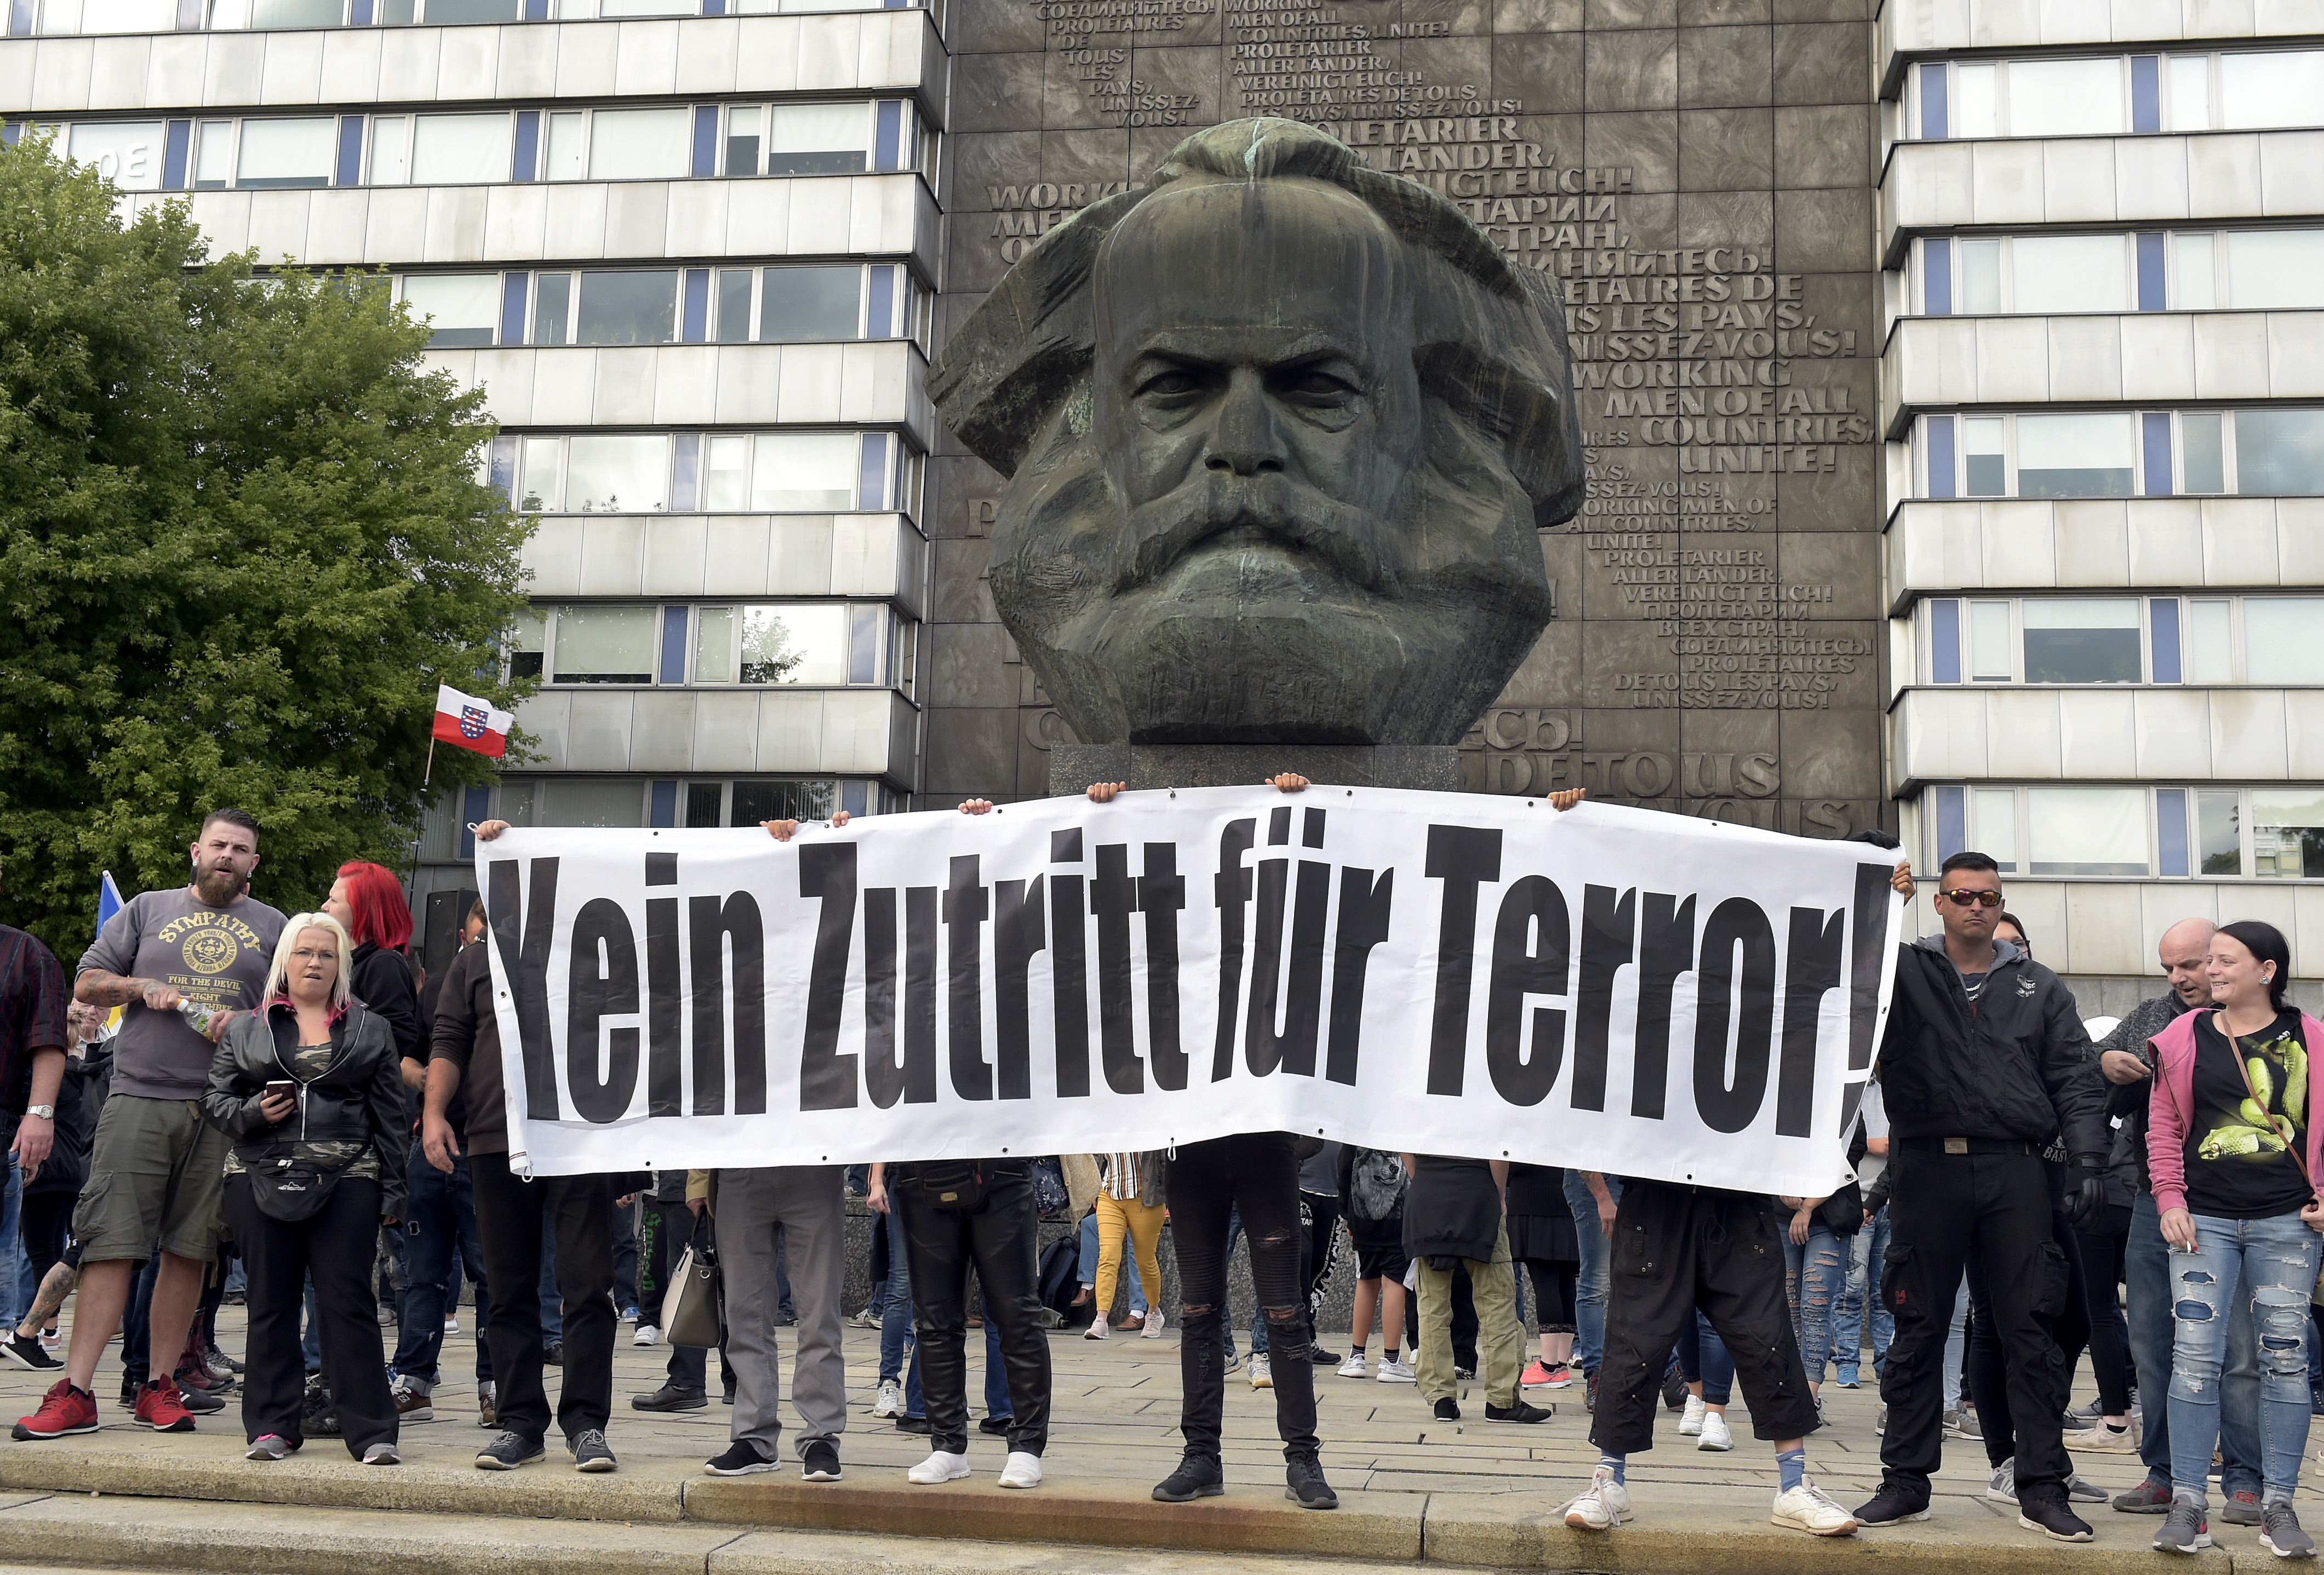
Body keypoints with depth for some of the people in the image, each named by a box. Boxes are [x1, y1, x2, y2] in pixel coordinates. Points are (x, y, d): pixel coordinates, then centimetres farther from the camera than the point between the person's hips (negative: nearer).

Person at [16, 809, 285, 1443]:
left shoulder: (274, 928, 15)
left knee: (190, 1249, 3)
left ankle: (159, 1385, 12)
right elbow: (86, 983, 14)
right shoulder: (147, 910, 15)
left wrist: (245, 1022, -7)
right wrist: (144, 988, -3)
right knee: (110, 1243, -6)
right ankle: (76, 1392, -4)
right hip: (139, 1099, -1)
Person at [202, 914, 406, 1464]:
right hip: (261, 1180, 2)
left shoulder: (370, 1030, 11)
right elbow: (215, 1099, 12)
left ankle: (371, 1431, -3)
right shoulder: (246, 1030, 14)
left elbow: (389, 1116, 8)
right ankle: (272, 1426, 14)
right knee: (271, 1303, 6)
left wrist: (392, 1190, 2)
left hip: (346, 1181, -1)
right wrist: (252, 1113, -9)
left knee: (348, 1302, -5)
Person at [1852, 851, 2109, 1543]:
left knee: (2029, 1329, 2)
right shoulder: (1904, 971, 9)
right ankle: (1905, 1481, 13)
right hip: (1928, 1168, -1)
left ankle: (2042, 1489, 9)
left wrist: (2088, 1159, -2)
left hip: (2015, 1173, 1)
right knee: (1918, 1331, 4)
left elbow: (2075, 1079, 10)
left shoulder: (2039, 987, 14)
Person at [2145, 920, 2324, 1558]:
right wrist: (2170, 1200, -1)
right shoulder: (2184, 1038, 5)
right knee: (2194, 1356, -4)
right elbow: (2163, 1126, 7)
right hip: (2205, 1219, 0)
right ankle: (2188, 1504, 1)